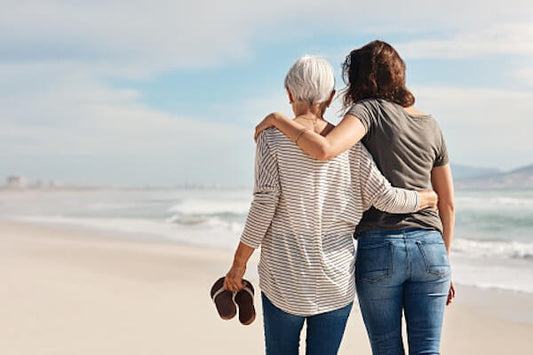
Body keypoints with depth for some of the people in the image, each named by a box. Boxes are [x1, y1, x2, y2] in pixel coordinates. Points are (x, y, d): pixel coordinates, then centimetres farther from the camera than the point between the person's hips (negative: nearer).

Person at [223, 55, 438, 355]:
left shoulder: (272, 138, -6)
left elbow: (264, 205, -12)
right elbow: (384, 197, -3)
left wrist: (239, 262, -4)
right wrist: (431, 198, 16)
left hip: (285, 277, -2)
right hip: (337, 278, 2)